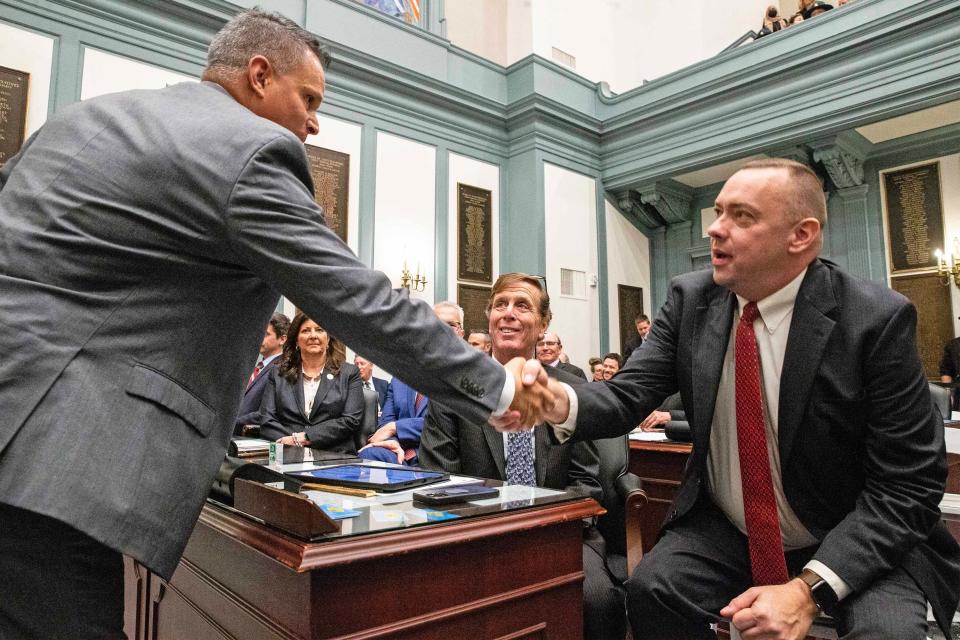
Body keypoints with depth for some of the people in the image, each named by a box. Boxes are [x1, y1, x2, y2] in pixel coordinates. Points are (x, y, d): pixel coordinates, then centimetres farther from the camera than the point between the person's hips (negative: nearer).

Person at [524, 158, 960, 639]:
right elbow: (628, 395, -13)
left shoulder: (878, 320, -17)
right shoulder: (689, 299, -7)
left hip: (853, 544, -2)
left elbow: (909, 485, -15)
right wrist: (562, 403, -36)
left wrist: (809, 587, -25)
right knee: (651, 587, -20)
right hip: (723, 532, 3)